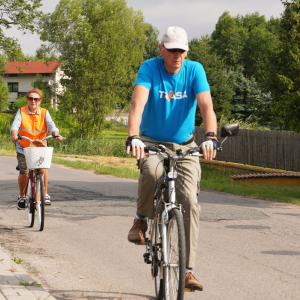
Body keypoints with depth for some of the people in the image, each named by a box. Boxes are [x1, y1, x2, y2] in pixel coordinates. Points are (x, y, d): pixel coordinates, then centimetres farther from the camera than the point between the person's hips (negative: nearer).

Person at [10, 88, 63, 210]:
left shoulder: (44, 113, 0)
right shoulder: (21, 112, -3)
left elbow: (51, 124, -15)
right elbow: (15, 125, -17)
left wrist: (56, 134, -36)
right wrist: (14, 135, -38)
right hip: (23, 147, -1)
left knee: (43, 167, -21)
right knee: (24, 173, -11)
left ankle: (45, 194, -1)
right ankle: (22, 196, 16)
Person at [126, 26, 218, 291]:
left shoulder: (194, 70, -9)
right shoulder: (149, 68, -12)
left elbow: (206, 106, -22)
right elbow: (138, 103, -27)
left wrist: (210, 137, -40)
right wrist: (133, 137, -44)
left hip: (184, 146, 2)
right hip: (152, 142, -2)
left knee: (190, 202, -12)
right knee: (152, 170, -37)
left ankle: (188, 270, -8)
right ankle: (141, 219, -8)